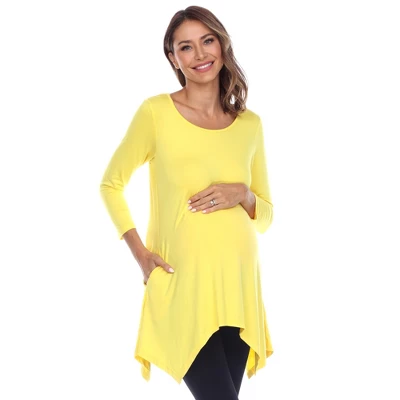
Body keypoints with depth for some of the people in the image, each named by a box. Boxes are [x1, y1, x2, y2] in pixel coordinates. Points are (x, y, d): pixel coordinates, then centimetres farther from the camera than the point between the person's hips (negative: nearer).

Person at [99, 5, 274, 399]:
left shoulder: (250, 123, 6)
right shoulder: (156, 112, -5)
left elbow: (265, 216, 13)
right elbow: (110, 185, 5)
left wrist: (242, 194, -8)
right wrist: (140, 253, -5)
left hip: (238, 285, 4)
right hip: (182, 285, -4)